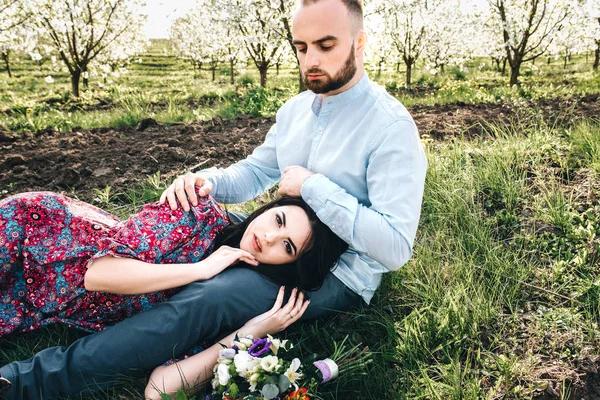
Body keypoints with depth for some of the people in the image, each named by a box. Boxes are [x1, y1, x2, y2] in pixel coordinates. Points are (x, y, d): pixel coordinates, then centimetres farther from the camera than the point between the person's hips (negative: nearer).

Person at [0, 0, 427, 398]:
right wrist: (207, 181, -8)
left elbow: (396, 247, -24)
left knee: (204, 301, -28)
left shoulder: (391, 127, -18)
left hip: (338, 276, -8)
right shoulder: (296, 108, 6)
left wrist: (313, 186, -23)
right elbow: (255, 171, 14)